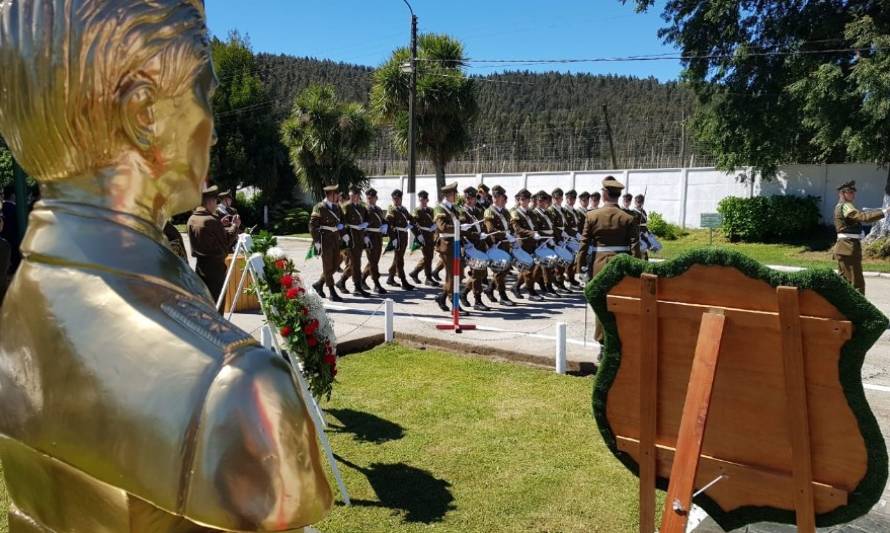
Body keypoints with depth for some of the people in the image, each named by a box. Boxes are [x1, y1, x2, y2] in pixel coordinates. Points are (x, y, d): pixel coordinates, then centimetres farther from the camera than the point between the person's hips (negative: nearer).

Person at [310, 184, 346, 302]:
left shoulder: (336, 207, 10)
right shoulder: (319, 208, -12)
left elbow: (341, 222, 19)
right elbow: (312, 226, -13)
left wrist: (344, 235, 6)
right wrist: (317, 242, -16)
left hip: (335, 239, 8)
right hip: (325, 240, -8)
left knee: (336, 264, 12)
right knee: (328, 266, 0)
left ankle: (319, 284, 29)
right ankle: (333, 294, 5)